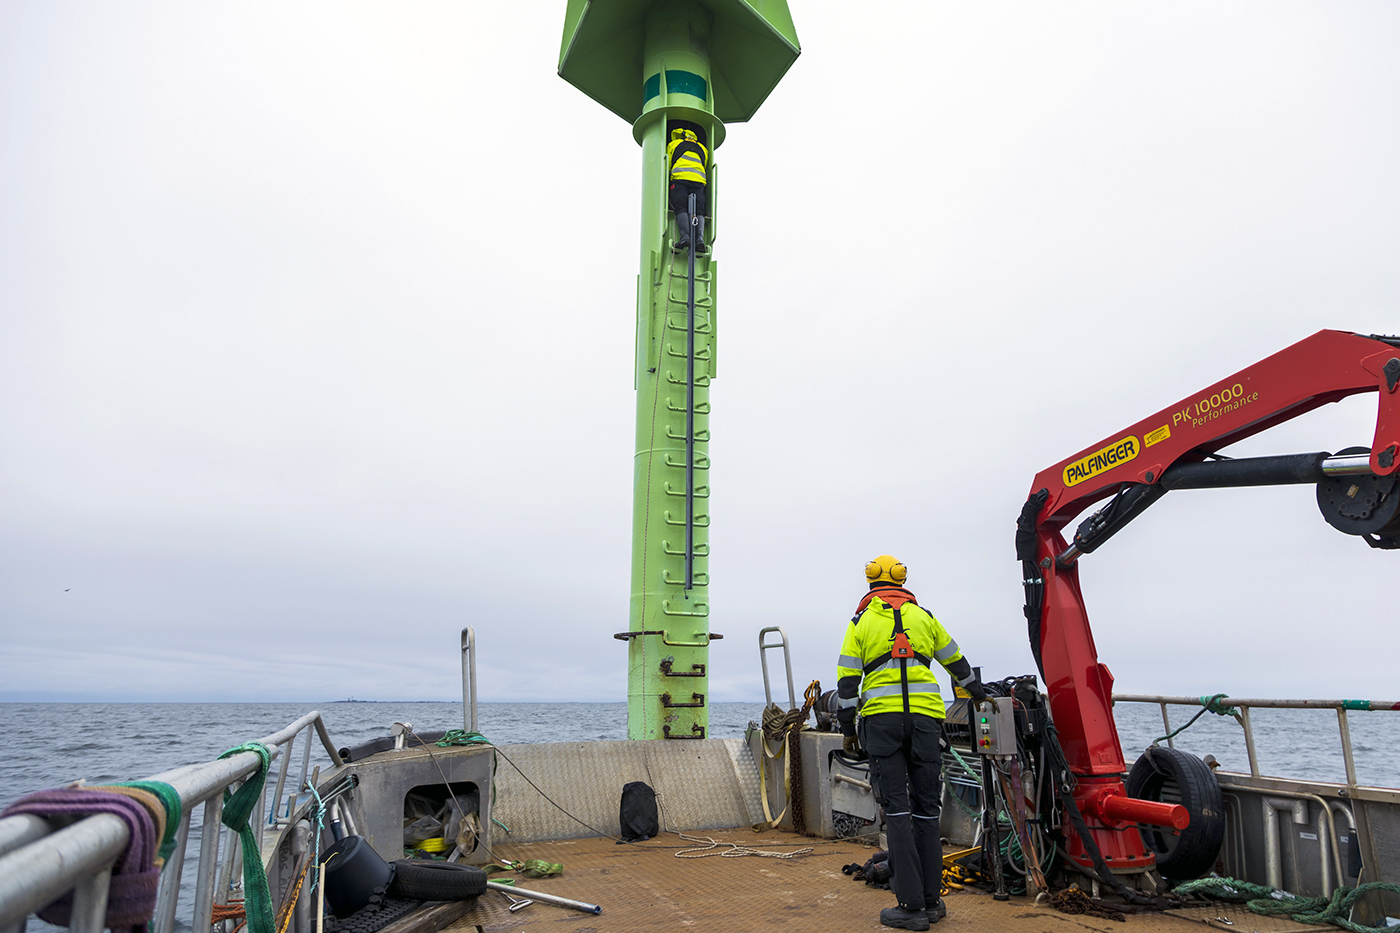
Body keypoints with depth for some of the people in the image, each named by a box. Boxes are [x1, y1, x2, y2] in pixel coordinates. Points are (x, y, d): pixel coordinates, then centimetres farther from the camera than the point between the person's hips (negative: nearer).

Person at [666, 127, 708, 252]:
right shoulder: (703, 148, 30)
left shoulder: (673, 144, 22)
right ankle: (700, 238, -23)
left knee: (681, 208, -10)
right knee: (699, 210, -4)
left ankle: (685, 236, -28)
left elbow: (667, 166, 22)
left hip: (680, 178, -2)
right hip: (698, 180, 2)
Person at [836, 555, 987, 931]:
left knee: (896, 809, -1)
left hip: (881, 719, -2)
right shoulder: (924, 618, 14)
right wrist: (977, 693, 45)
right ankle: (931, 901, 13)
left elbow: (847, 680, 2)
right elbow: (957, 662, 28)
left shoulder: (860, 622, 6)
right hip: (925, 717, 2)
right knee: (926, 808, 8)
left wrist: (847, 728, 10)